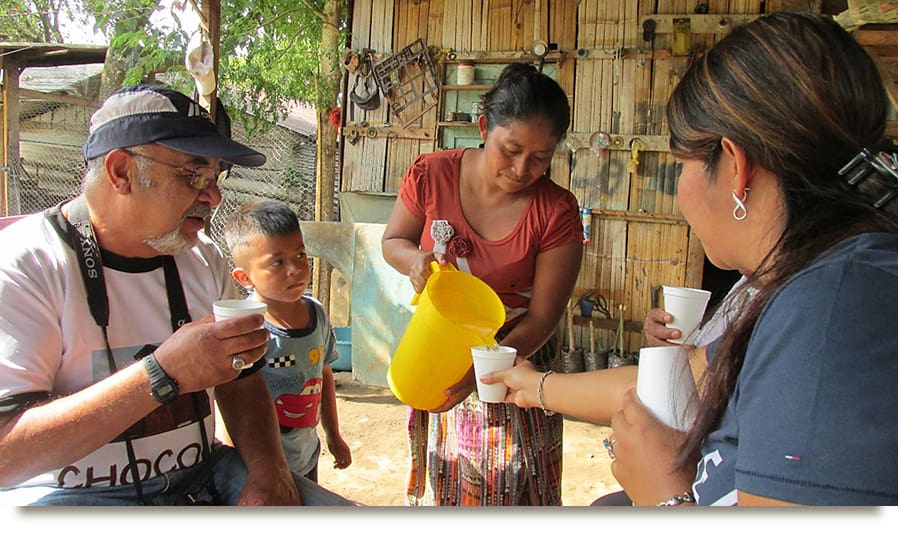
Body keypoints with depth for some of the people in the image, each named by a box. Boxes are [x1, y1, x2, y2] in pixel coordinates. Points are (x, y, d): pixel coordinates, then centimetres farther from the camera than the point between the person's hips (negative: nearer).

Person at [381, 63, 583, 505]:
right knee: (441, 479, 17)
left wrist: (479, 369, -30)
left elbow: (541, 318, -16)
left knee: (510, 488, 10)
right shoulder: (431, 174, -14)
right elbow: (393, 241, 3)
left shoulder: (557, 212, -19)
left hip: (516, 364, -1)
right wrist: (415, 260, -22)